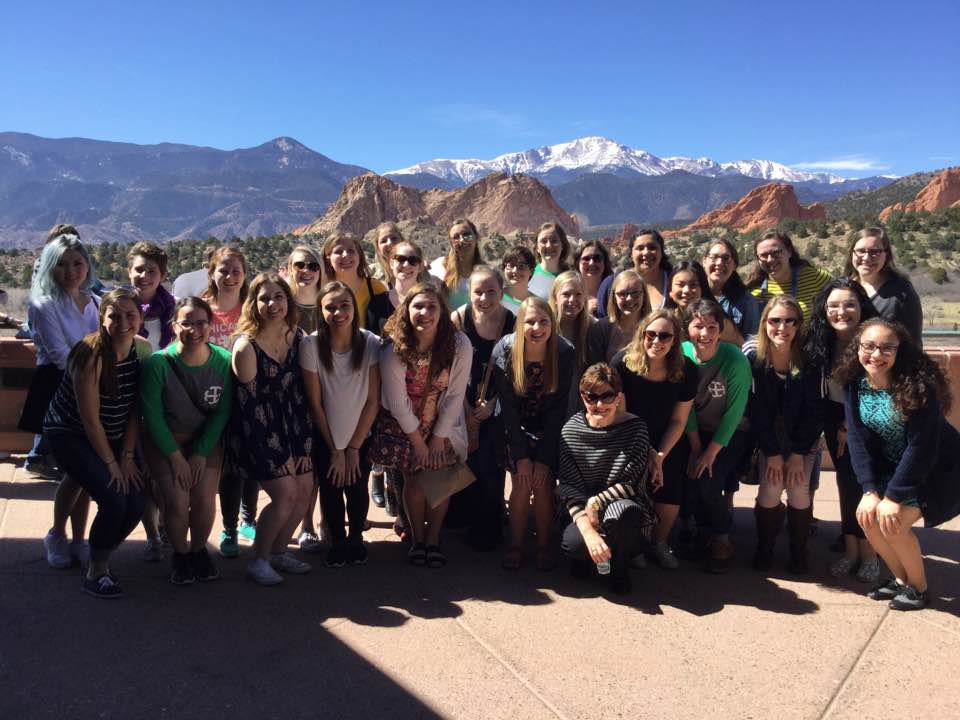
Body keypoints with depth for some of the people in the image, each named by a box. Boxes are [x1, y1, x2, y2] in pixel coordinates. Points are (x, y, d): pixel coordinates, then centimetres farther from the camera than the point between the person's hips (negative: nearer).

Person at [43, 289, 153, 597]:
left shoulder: (143, 349, -8)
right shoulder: (91, 354, -25)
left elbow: (136, 409, -3)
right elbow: (90, 420, -20)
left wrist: (127, 456, -7)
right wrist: (111, 463, -14)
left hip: (114, 437, 5)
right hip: (69, 434, -5)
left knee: (136, 505, -8)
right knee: (114, 501, -20)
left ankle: (101, 558, 20)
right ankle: (95, 572, 4)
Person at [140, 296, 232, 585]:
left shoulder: (223, 361, -13)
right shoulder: (157, 363, -19)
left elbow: (222, 412, -7)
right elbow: (152, 415, -14)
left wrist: (201, 454, -10)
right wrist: (176, 457, -12)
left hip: (206, 440, 2)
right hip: (164, 441, -1)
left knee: (205, 500, -12)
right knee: (177, 501, -15)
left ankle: (199, 550, 19)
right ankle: (180, 555, 15)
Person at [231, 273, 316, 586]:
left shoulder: (298, 337, 0)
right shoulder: (246, 346, -17)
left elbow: (301, 393, 2)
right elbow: (249, 405, -15)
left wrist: (303, 445, -2)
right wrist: (278, 455, -13)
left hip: (290, 424, 6)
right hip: (259, 430, -6)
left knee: (304, 490, 0)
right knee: (285, 493, -13)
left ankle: (278, 551, 22)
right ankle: (259, 560, 7)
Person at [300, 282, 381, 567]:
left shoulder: (371, 343, -15)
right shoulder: (311, 345, -18)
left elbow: (373, 401, -9)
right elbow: (315, 404, -11)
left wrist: (353, 448, -7)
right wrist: (335, 450, -6)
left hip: (361, 436, 0)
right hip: (325, 438, 0)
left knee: (357, 488, 0)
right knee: (330, 490, 3)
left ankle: (356, 538, 30)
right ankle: (337, 541, 31)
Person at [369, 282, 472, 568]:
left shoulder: (459, 344, -20)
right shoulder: (394, 348, -22)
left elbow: (455, 395, -13)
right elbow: (397, 402, -16)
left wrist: (439, 437, -11)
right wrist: (418, 442, -12)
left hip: (444, 424, 1)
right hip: (403, 425, -1)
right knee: (416, 478, -6)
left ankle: (433, 539, 17)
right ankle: (417, 538, 17)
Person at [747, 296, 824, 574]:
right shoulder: (753, 358, -16)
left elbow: (813, 411, -11)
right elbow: (755, 411, -13)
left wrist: (797, 454, -14)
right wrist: (772, 454, -15)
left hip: (803, 438, 0)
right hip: (768, 438, 0)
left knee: (798, 488, -15)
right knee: (770, 488, -16)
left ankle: (798, 551, 9)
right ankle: (764, 548, 8)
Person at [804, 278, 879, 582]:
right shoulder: (822, 343, -8)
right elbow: (815, 388, 2)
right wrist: (840, 428, -2)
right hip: (837, 417, 3)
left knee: (865, 482, -5)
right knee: (846, 481, 5)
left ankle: (867, 551, 11)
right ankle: (851, 548, 16)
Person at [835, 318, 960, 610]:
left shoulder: (918, 386, -27)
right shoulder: (855, 383, -12)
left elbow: (922, 447, -25)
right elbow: (858, 439, -10)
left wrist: (893, 497, -23)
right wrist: (870, 490, -17)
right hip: (893, 465, 6)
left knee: (892, 522, -17)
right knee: (866, 515, -8)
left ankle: (918, 586, 9)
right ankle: (900, 578, 17)